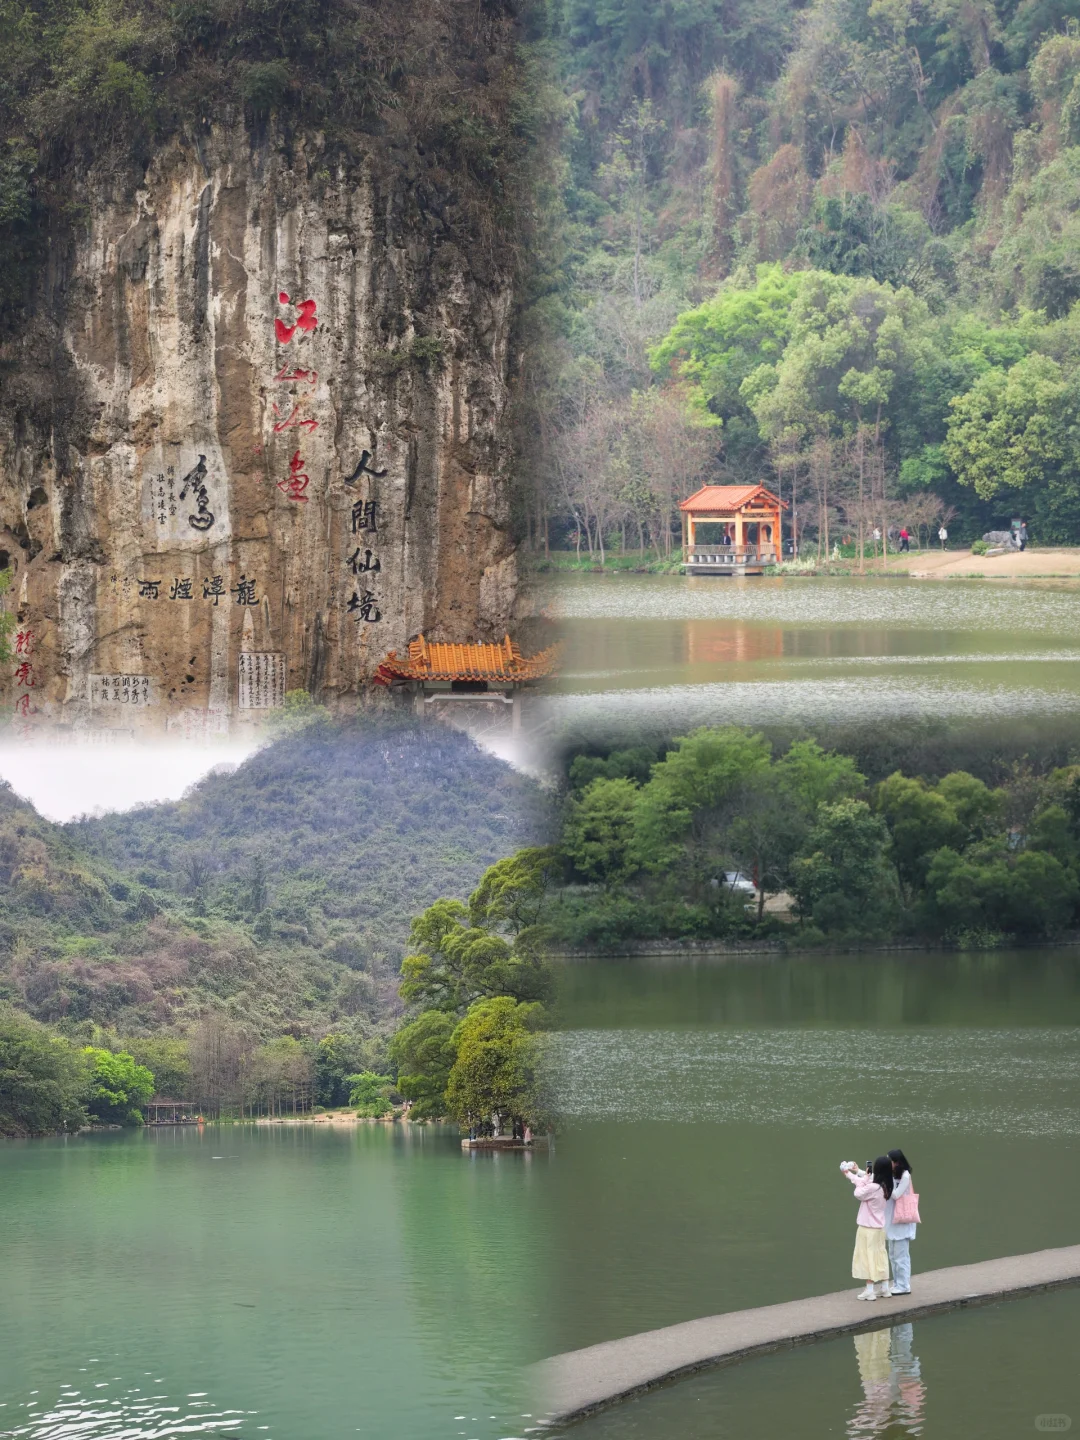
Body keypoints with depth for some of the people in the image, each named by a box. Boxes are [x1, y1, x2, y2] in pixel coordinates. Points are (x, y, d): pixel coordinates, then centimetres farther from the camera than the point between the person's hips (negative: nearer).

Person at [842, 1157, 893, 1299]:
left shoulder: (873, 1187, -27)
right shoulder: (884, 1186, 0)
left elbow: (858, 1194, -11)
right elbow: (866, 1182, 15)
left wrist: (864, 1178, -5)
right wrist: (849, 1174, 23)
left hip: (868, 1228, -8)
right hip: (879, 1227, 8)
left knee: (868, 1257, -1)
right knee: (879, 1256, 15)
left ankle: (870, 1290, 0)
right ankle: (884, 1287, 20)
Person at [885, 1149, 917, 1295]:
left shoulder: (905, 1176, -15)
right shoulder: (892, 1175, 9)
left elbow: (896, 1195, -19)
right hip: (891, 1220, 9)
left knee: (900, 1255, -4)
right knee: (893, 1255, 13)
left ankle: (903, 1286, 1)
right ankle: (897, 1284, 20)